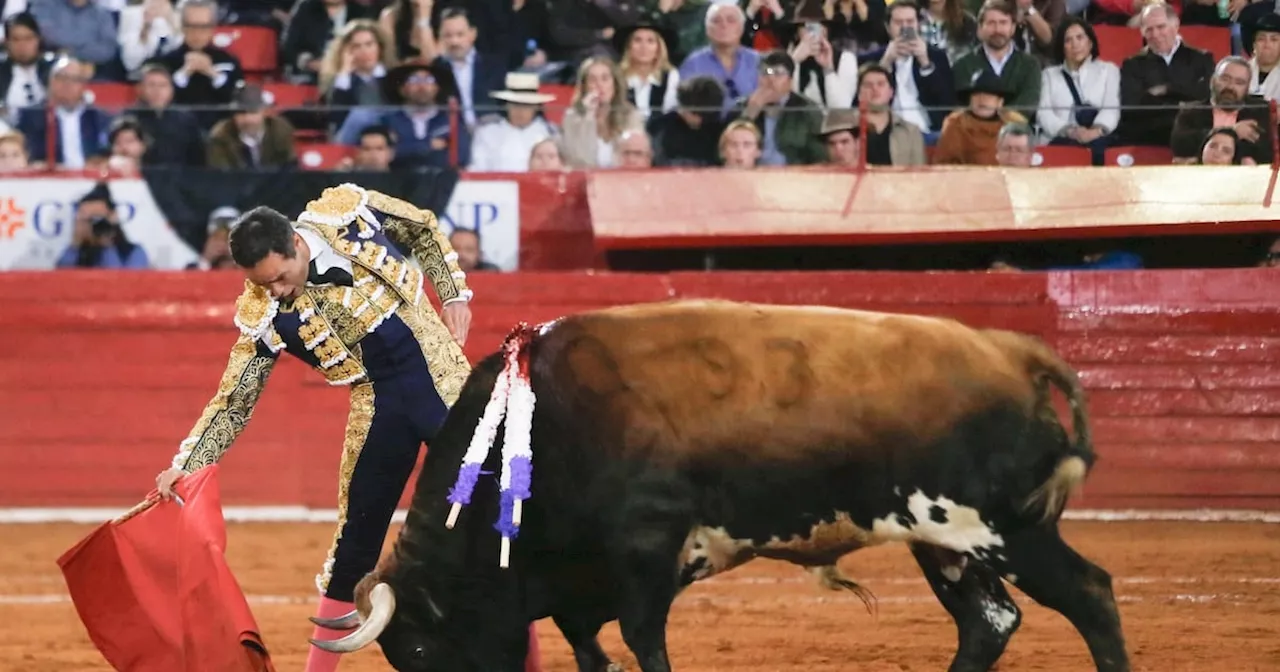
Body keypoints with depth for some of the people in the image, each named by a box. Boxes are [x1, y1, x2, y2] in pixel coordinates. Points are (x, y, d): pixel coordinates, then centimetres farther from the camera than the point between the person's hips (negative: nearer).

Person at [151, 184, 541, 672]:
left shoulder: (344, 213, -14)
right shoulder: (261, 316, -13)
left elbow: (424, 229, 5)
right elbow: (232, 404, -8)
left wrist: (454, 295, -1)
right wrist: (185, 464, -19)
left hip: (446, 383, 0)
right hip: (377, 407, 0)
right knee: (357, 536, 4)